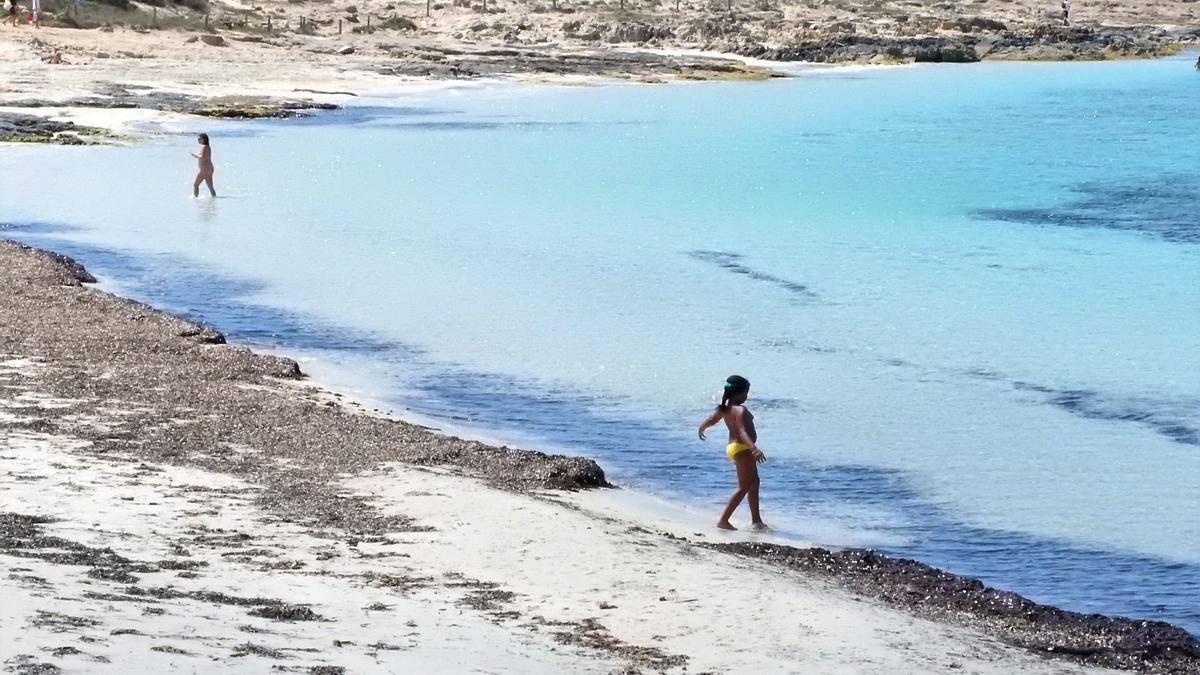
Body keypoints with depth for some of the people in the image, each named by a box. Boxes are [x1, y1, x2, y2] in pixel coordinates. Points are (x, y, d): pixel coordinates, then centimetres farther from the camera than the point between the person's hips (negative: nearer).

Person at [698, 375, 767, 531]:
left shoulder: (723, 409, 5)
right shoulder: (740, 410, -21)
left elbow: (706, 422, 18)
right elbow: (743, 432, -35)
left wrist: (701, 430, 41)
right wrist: (754, 449, -47)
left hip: (732, 447, 10)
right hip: (742, 448, -10)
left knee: (754, 483, 21)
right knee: (743, 487, -5)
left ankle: (756, 520, 28)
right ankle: (723, 520, -10)